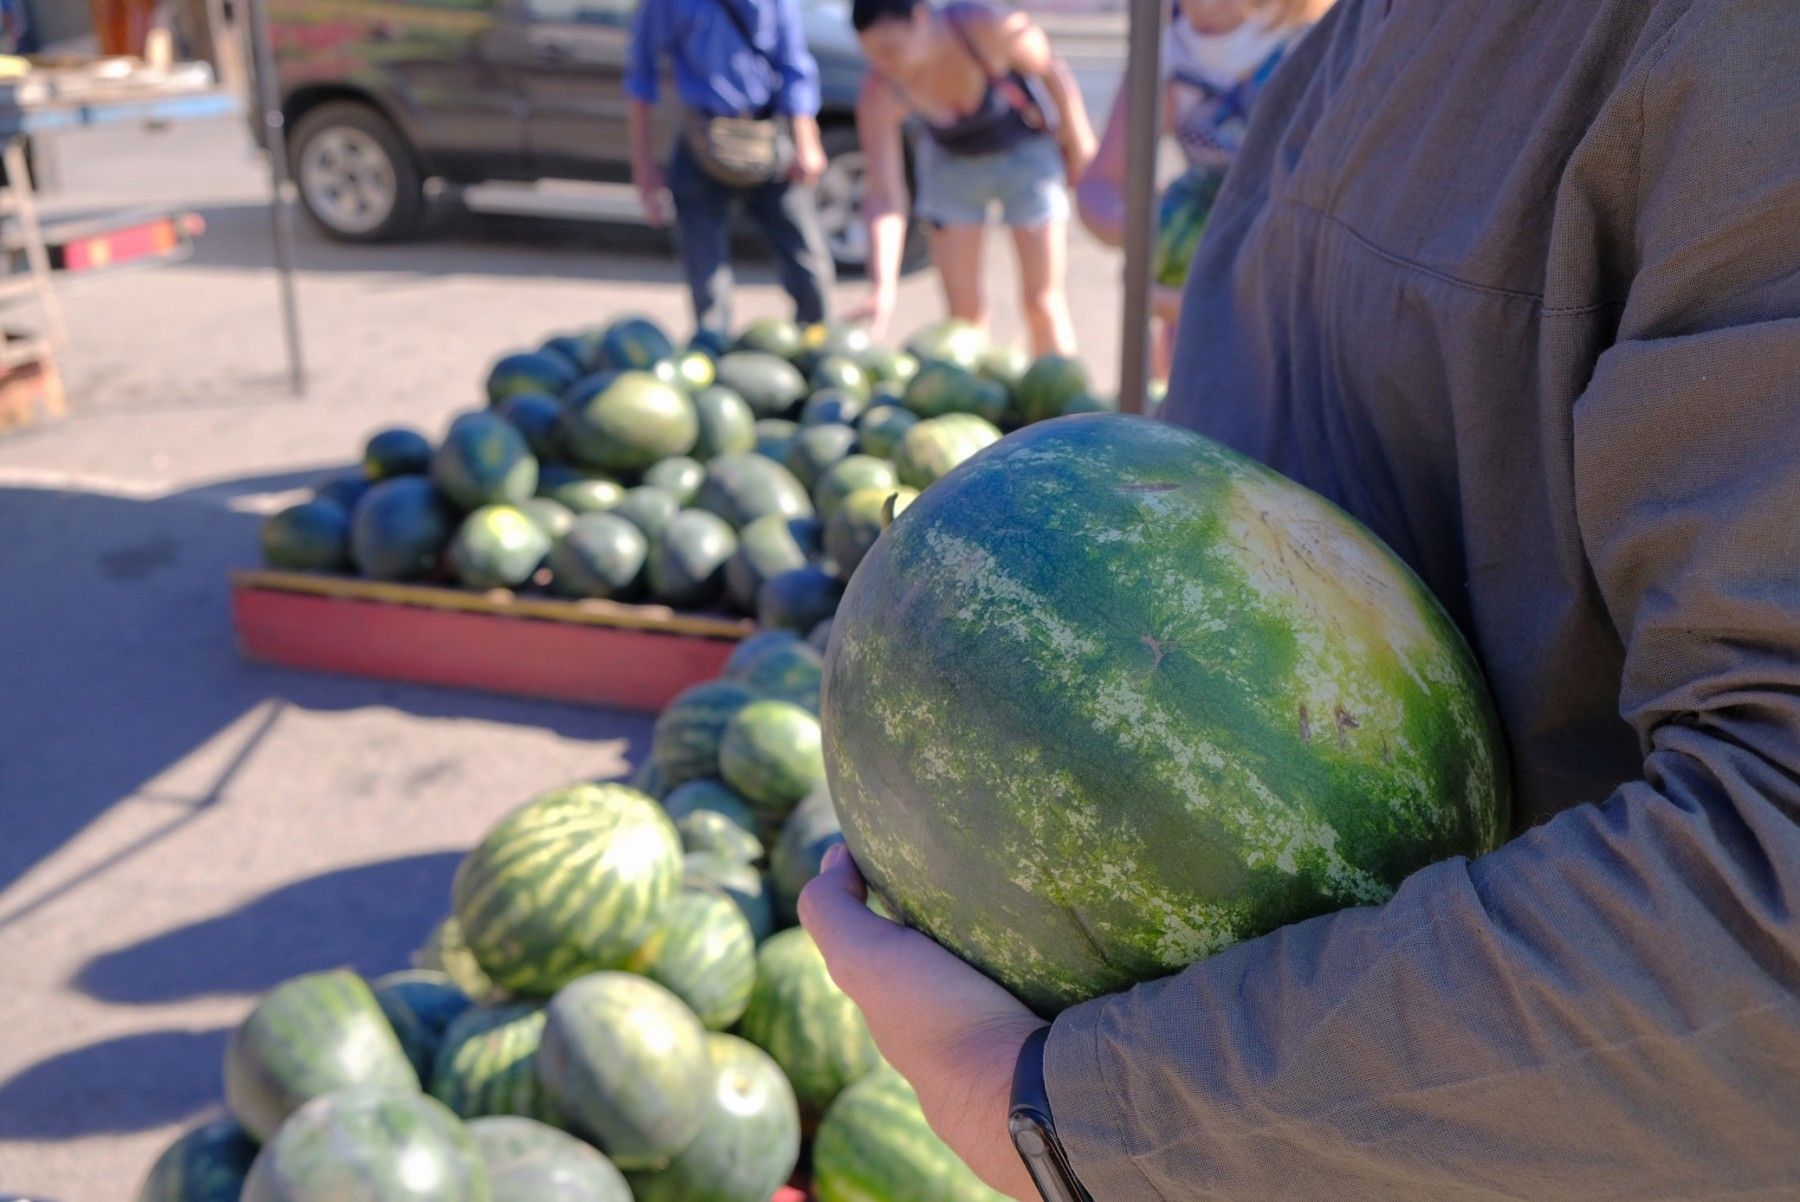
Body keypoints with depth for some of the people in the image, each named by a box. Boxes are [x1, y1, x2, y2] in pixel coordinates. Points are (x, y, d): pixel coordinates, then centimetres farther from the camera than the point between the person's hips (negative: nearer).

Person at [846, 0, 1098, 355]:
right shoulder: (879, 95, -27)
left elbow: (1053, 71, -15)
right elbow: (883, 197, -28)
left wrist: (1081, 148, -3)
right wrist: (882, 288, -38)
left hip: (1026, 150, -2)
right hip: (951, 162, 2)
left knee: (1043, 300, -2)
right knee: (963, 307, -1)